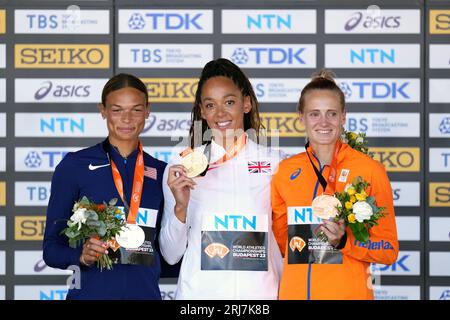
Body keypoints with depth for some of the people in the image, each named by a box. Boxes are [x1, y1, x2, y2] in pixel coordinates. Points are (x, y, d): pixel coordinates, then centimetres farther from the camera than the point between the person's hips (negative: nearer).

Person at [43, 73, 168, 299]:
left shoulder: (161, 173, 6)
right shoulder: (74, 166, -2)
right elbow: (52, 248, -3)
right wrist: (82, 255, -21)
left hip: (146, 292, 3)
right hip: (91, 292, -2)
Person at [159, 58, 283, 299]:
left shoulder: (274, 163, 2)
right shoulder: (181, 167, 1)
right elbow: (171, 255, 1)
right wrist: (181, 208, -14)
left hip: (260, 290, 1)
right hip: (199, 291, 0)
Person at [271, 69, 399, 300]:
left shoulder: (371, 171, -5)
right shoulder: (285, 171, 4)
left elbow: (389, 251, -3)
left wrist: (344, 241, -16)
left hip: (349, 293, -3)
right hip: (294, 292, 3)